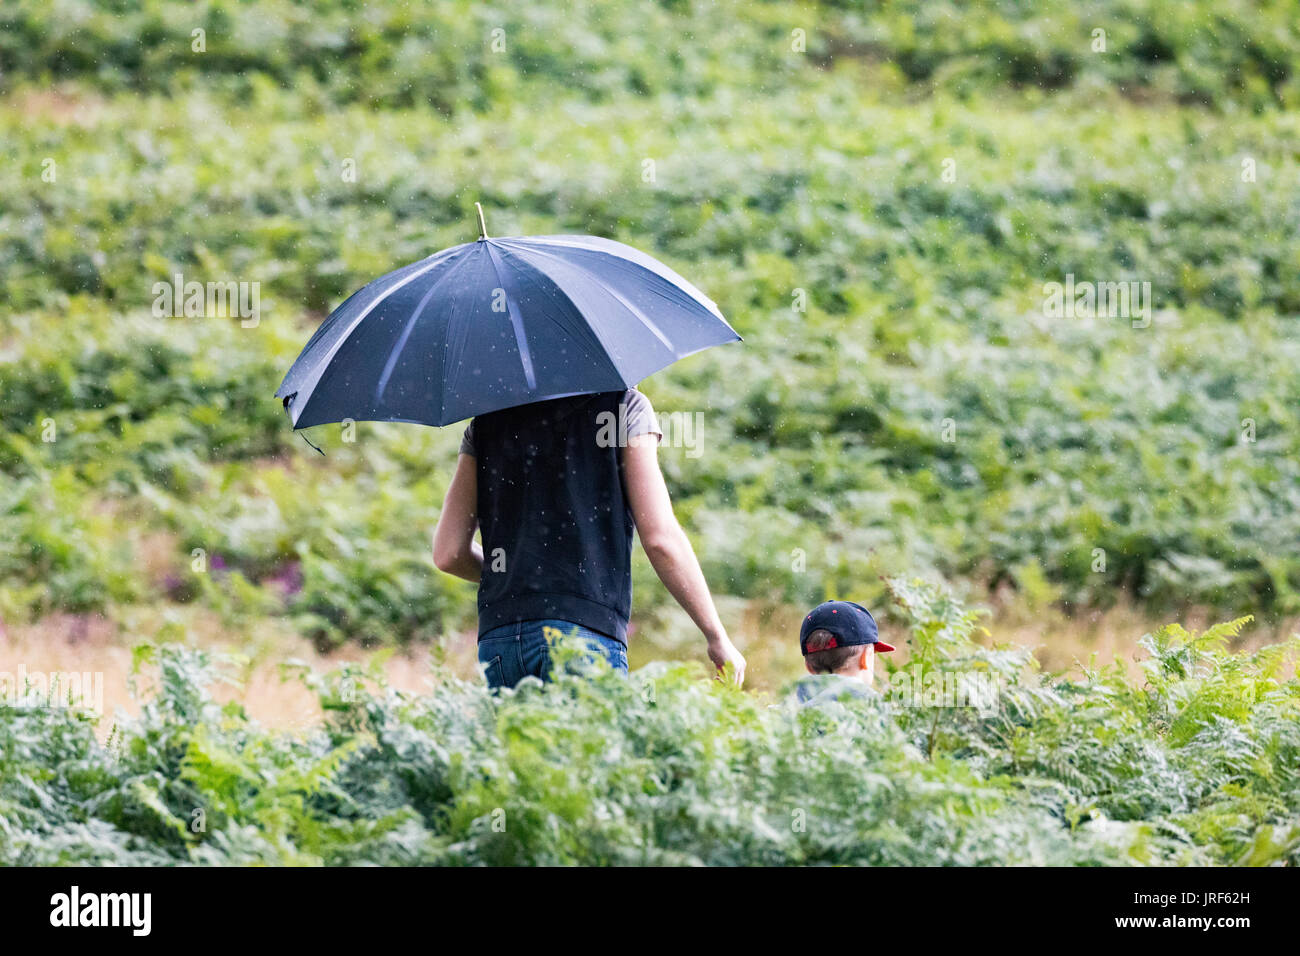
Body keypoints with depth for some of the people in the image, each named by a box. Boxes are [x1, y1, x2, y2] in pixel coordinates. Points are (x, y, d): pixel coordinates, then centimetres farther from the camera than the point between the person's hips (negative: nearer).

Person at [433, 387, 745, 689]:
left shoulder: (486, 423, 18)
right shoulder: (625, 405, 7)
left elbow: (448, 554, 14)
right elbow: (660, 539, -1)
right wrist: (717, 637, 7)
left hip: (496, 639, 4)